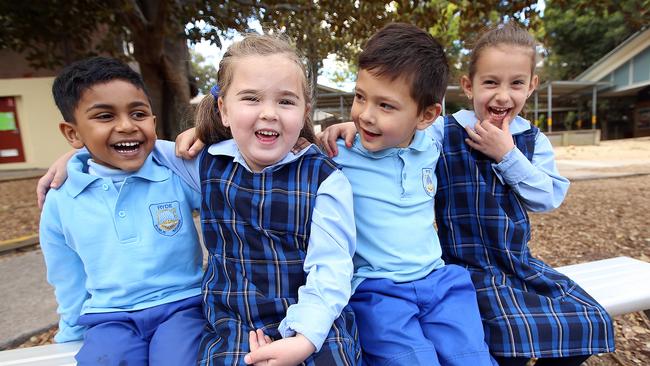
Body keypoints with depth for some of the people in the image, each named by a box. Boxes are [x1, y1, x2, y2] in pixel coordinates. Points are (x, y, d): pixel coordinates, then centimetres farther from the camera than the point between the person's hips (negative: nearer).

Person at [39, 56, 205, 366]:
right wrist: (74, 338, 18)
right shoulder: (61, 202, -1)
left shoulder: (179, 172, -10)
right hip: (109, 319, 3)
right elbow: (69, 285, 12)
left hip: (182, 306, -2)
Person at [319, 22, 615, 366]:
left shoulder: (533, 140, 5)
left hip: (520, 260, 6)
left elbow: (549, 196, -4)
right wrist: (356, 125, -40)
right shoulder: (442, 133, -10)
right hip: (471, 264, -5)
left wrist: (507, 155, -16)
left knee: (588, 321, 3)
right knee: (517, 336, -25)